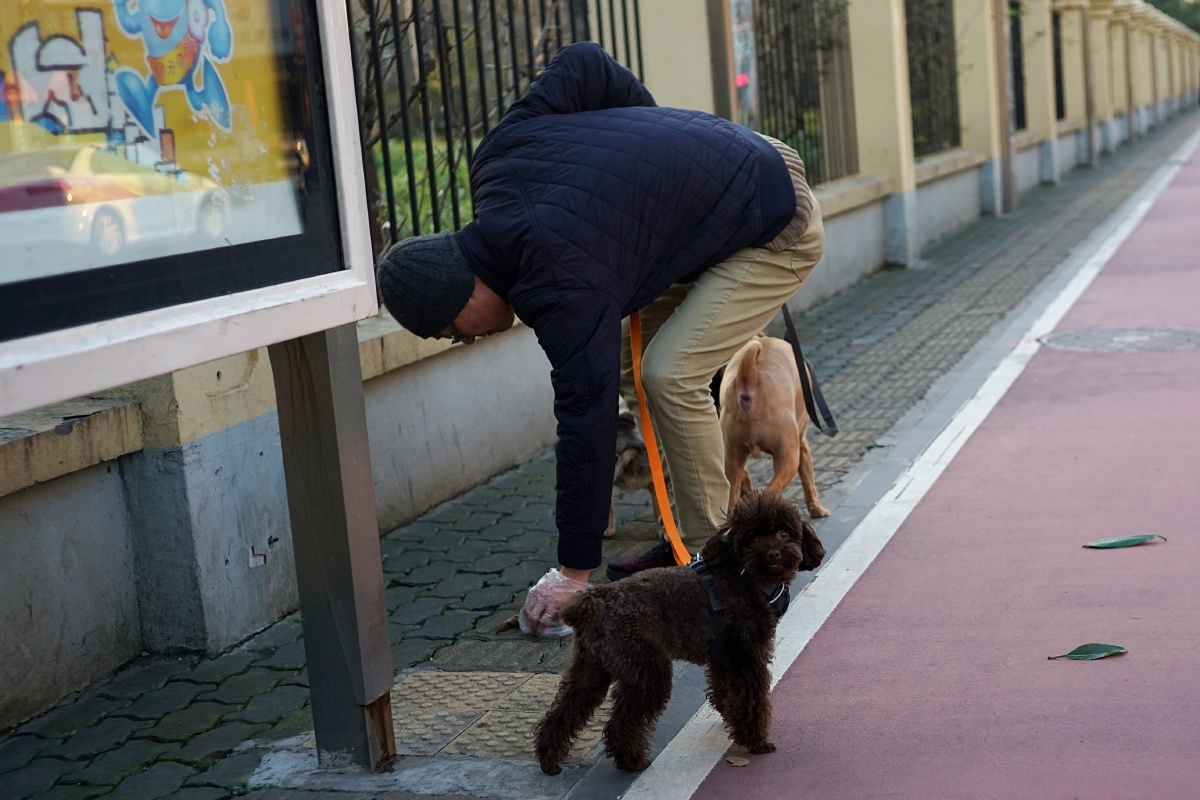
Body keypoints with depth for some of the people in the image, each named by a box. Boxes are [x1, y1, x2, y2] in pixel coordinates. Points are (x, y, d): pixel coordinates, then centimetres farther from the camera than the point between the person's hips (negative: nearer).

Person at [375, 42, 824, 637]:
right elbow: (582, 62, 2)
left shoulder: (565, 284, -30)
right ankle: (688, 541, 13)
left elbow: (587, 425, -28)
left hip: (776, 230, -10)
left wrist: (575, 571, -22)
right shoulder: (499, 158, -8)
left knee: (669, 376, -20)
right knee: (635, 369, 6)